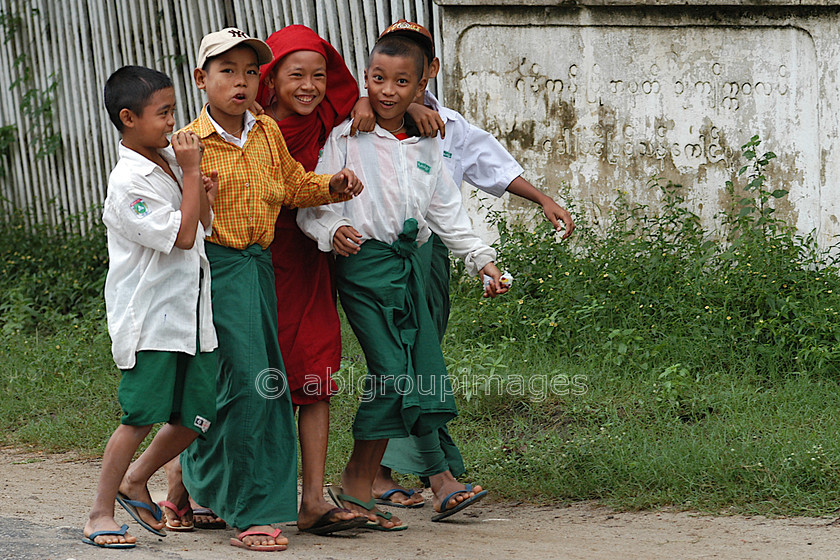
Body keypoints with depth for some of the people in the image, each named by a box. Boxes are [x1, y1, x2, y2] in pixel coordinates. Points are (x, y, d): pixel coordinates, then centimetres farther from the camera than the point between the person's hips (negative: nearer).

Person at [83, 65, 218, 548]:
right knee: (140, 416, -4)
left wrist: (205, 191, -2)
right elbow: (182, 235, -18)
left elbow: (204, 229, 18)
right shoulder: (129, 182, -15)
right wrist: (191, 172, -14)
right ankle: (101, 513, 8)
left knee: (197, 416, 7)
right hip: (149, 318, -8)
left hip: (190, 311, 8)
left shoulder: (172, 160, 11)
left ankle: (135, 480, 28)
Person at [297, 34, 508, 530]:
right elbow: (311, 201, -7)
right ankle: (357, 486, -4)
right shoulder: (346, 138, -4)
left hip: (409, 261, 6)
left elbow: (447, 210, 20)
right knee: (392, 373, -13)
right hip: (364, 261, -6)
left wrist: (482, 260, 15)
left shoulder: (425, 147, 14)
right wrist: (332, 230, -26)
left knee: (426, 374, 1)